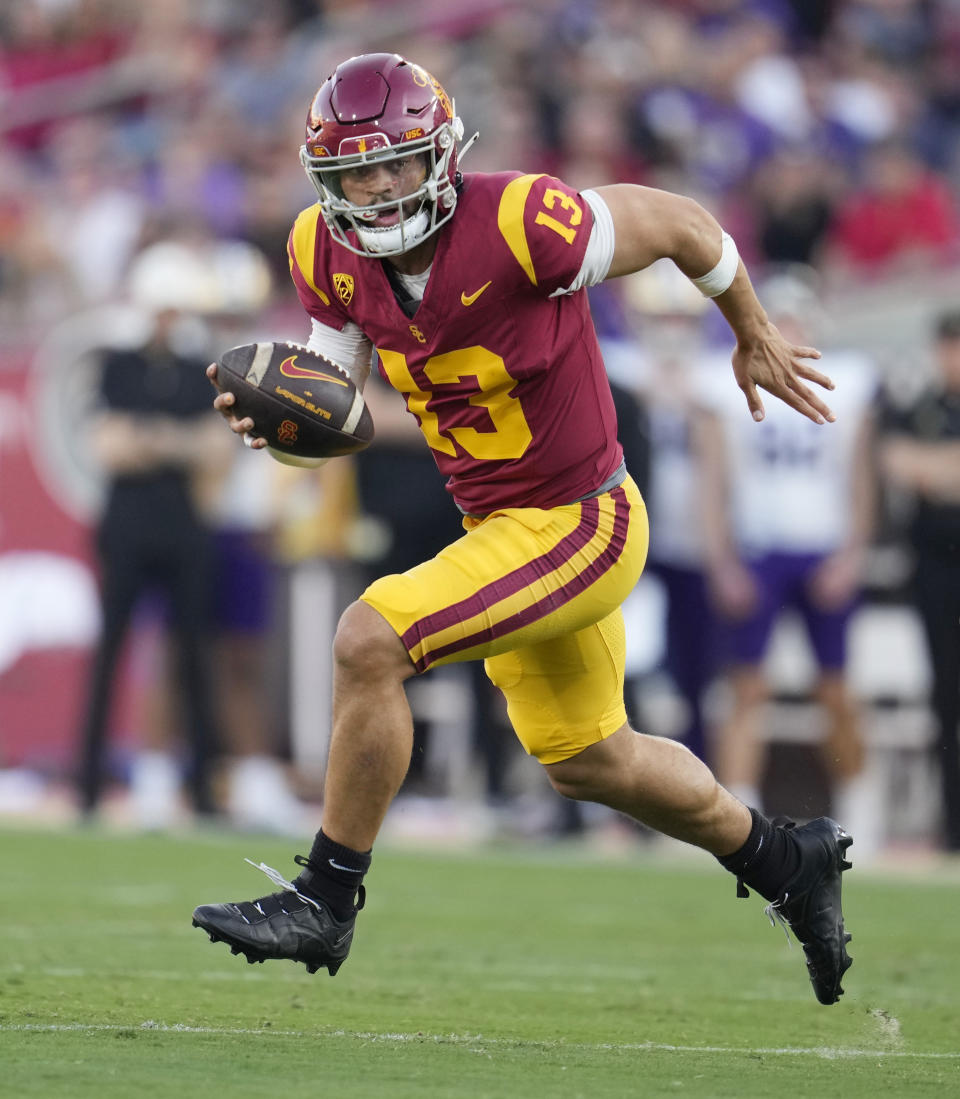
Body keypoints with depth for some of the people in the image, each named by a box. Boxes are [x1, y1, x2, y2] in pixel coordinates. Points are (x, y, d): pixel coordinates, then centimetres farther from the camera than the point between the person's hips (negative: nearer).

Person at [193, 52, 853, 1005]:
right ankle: (787, 863, 46)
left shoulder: (517, 225, -28)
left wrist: (755, 339, 4)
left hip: (579, 525, -8)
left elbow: (682, 224, -13)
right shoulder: (330, 253, -8)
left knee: (369, 642, -22)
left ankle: (326, 899, -7)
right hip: (496, 525, 8)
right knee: (587, 761, 24)